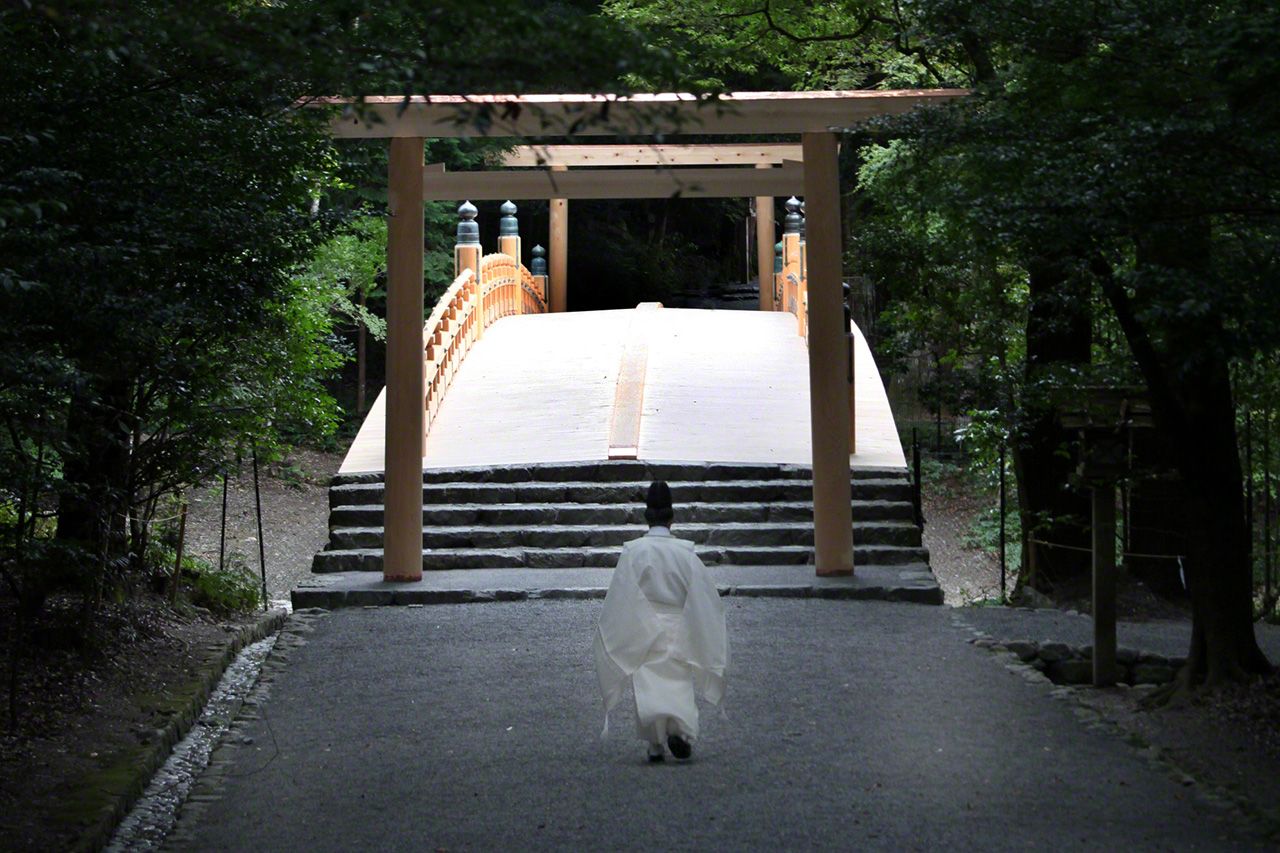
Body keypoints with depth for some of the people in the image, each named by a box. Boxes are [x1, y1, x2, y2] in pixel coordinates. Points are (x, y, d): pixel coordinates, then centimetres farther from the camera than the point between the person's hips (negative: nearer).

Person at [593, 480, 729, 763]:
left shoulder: (632, 552, -6)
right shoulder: (685, 552, -3)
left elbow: (618, 597, -5)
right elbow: (705, 594, 0)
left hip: (643, 631, -1)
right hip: (679, 631, 1)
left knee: (647, 687, 3)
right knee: (679, 685, 6)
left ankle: (655, 744, -8)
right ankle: (680, 728, -19)